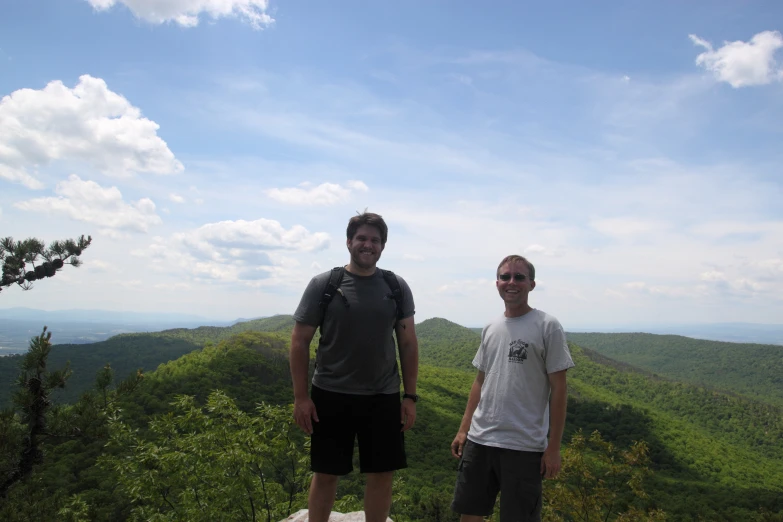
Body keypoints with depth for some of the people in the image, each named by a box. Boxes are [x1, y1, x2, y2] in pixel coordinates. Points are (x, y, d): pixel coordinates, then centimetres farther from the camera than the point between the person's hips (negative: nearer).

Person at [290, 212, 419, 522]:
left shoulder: (397, 287, 2)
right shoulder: (323, 285, -5)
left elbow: (408, 343, 6)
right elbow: (300, 341, -3)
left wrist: (410, 396, 2)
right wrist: (300, 397, -7)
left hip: (383, 398, 2)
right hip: (331, 396, -2)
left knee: (382, 475, 9)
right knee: (326, 475, 9)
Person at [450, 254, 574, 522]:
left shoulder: (547, 327, -7)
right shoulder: (490, 328, 10)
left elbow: (558, 388, -7)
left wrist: (554, 447, -8)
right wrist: (463, 429, 11)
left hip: (524, 446, -5)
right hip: (479, 439, 6)